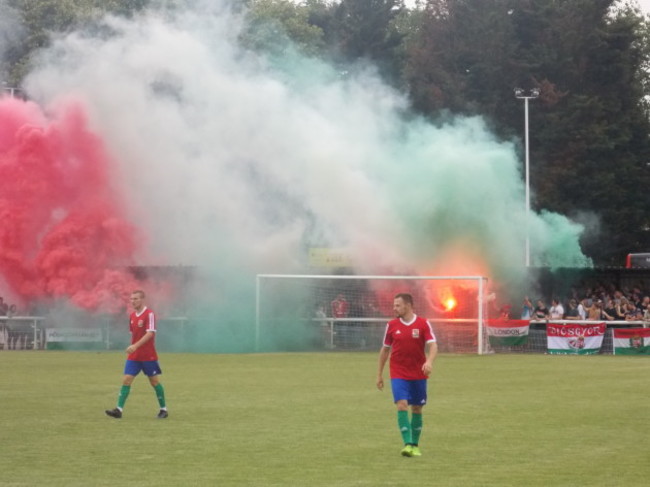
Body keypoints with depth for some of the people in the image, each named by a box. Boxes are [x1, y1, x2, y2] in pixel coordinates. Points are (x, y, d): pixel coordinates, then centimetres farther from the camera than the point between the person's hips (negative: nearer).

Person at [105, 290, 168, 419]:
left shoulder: (149, 314, -12)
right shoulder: (132, 316, 10)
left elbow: (150, 333, -21)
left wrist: (135, 346, -28)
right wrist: (132, 347, 14)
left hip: (148, 356, -6)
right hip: (134, 356, 6)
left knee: (154, 381, 3)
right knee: (126, 380, -5)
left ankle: (163, 409, 16)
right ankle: (119, 409, -9)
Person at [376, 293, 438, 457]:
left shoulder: (423, 324, -4)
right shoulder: (392, 325, 2)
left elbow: (432, 345, -12)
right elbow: (385, 349, 11)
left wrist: (429, 361, -33)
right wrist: (380, 374, 12)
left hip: (418, 374, 0)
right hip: (398, 374, 0)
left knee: (417, 409, 8)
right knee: (402, 405, -16)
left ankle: (415, 445, 22)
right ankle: (407, 444, -19)